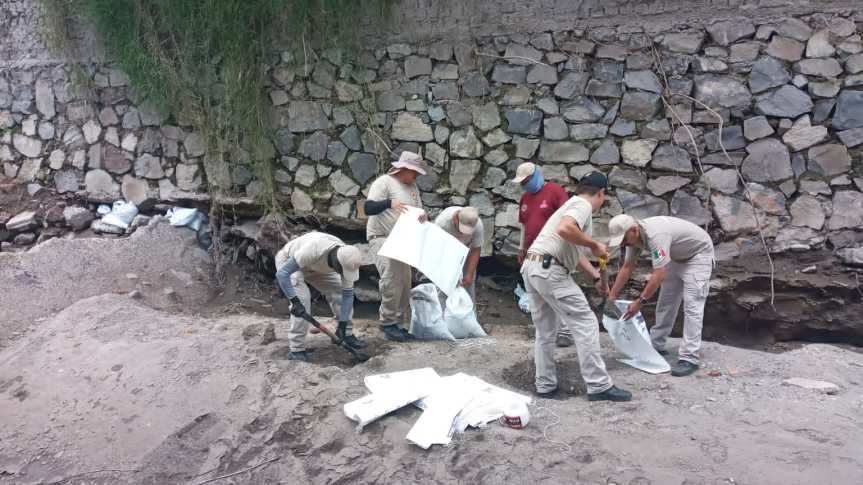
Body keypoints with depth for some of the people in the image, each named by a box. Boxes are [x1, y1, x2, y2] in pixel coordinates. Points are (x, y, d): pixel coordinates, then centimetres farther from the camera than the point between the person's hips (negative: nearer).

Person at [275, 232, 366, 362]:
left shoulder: (347, 260, -26)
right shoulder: (313, 250, -44)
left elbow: (347, 295, -15)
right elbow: (282, 273, -40)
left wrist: (342, 325, -19)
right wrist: (295, 301, -44)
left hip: (316, 267, 5)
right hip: (288, 261, -5)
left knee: (339, 292, -9)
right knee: (302, 298, -23)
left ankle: (347, 334, 7)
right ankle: (296, 349, -13)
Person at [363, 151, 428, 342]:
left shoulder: (412, 186, 14)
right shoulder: (384, 182, -9)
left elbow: (418, 210, 16)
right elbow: (368, 208, -17)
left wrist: (423, 216, -8)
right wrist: (389, 203, -34)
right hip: (382, 238, -8)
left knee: (404, 281, 7)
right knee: (391, 280, -20)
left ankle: (397, 322, 15)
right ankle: (388, 323, -11)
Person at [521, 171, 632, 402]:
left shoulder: (573, 205, 26)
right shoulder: (582, 205, -5)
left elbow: (575, 252, 31)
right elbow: (564, 229, -27)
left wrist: (597, 276, 29)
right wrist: (594, 244, -14)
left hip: (531, 268, 10)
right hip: (549, 270, -10)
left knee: (545, 330, 16)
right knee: (585, 324, -3)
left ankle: (545, 385, 21)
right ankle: (599, 386, 0)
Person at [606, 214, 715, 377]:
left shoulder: (656, 235, -38)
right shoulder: (633, 236, -10)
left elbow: (659, 275, -41)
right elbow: (627, 268, -2)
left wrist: (639, 302, -38)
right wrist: (611, 297, -4)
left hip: (698, 253, -9)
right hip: (677, 256, 9)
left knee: (692, 305, -15)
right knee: (665, 301, 12)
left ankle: (689, 358, -16)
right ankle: (656, 344, 22)